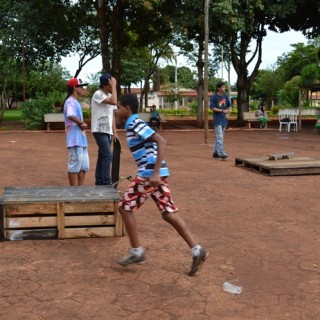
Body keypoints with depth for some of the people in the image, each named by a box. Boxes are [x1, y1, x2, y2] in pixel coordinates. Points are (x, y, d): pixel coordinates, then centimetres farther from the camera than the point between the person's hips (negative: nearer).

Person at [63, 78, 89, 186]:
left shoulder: (76, 102, 19)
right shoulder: (70, 101, -13)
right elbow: (70, 116, -32)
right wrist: (81, 123, -20)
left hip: (81, 139, 11)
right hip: (75, 140, -11)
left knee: (84, 166, 15)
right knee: (75, 165, -5)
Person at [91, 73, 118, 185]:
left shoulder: (110, 96, 14)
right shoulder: (98, 94, -13)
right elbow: (114, 102, -28)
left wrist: (114, 132, 11)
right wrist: (114, 86, -19)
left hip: (108, 131, 8)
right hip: (99, 131, -8)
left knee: (102, 155, 11)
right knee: (108, 155, -15)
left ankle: (100, 182, 18)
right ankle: (106, 183, -12)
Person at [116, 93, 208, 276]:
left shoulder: (136, 124, -11)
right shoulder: (134, 124, 19)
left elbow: (162, 141, -22)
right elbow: (156, 144, 27)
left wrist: (155, 172, -27)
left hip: (149, 174, -9)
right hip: (154, 173, 9)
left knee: (125, 208, 3)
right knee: (168, 213, 8)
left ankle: (137, 252, 10)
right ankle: (197, 251, 7)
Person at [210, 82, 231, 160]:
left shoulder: (225, 96, 8)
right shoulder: (214, 97, -10)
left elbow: (229, 106, 18)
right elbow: (212, 108, -14)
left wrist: (228, 113, 1)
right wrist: (223, 111, -19)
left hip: (224, 119, 7)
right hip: (217, 119, -7)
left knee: (220, 137, 12)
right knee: (219, 137, -11)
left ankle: (215, 153, 21)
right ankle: (222, 154, -14)